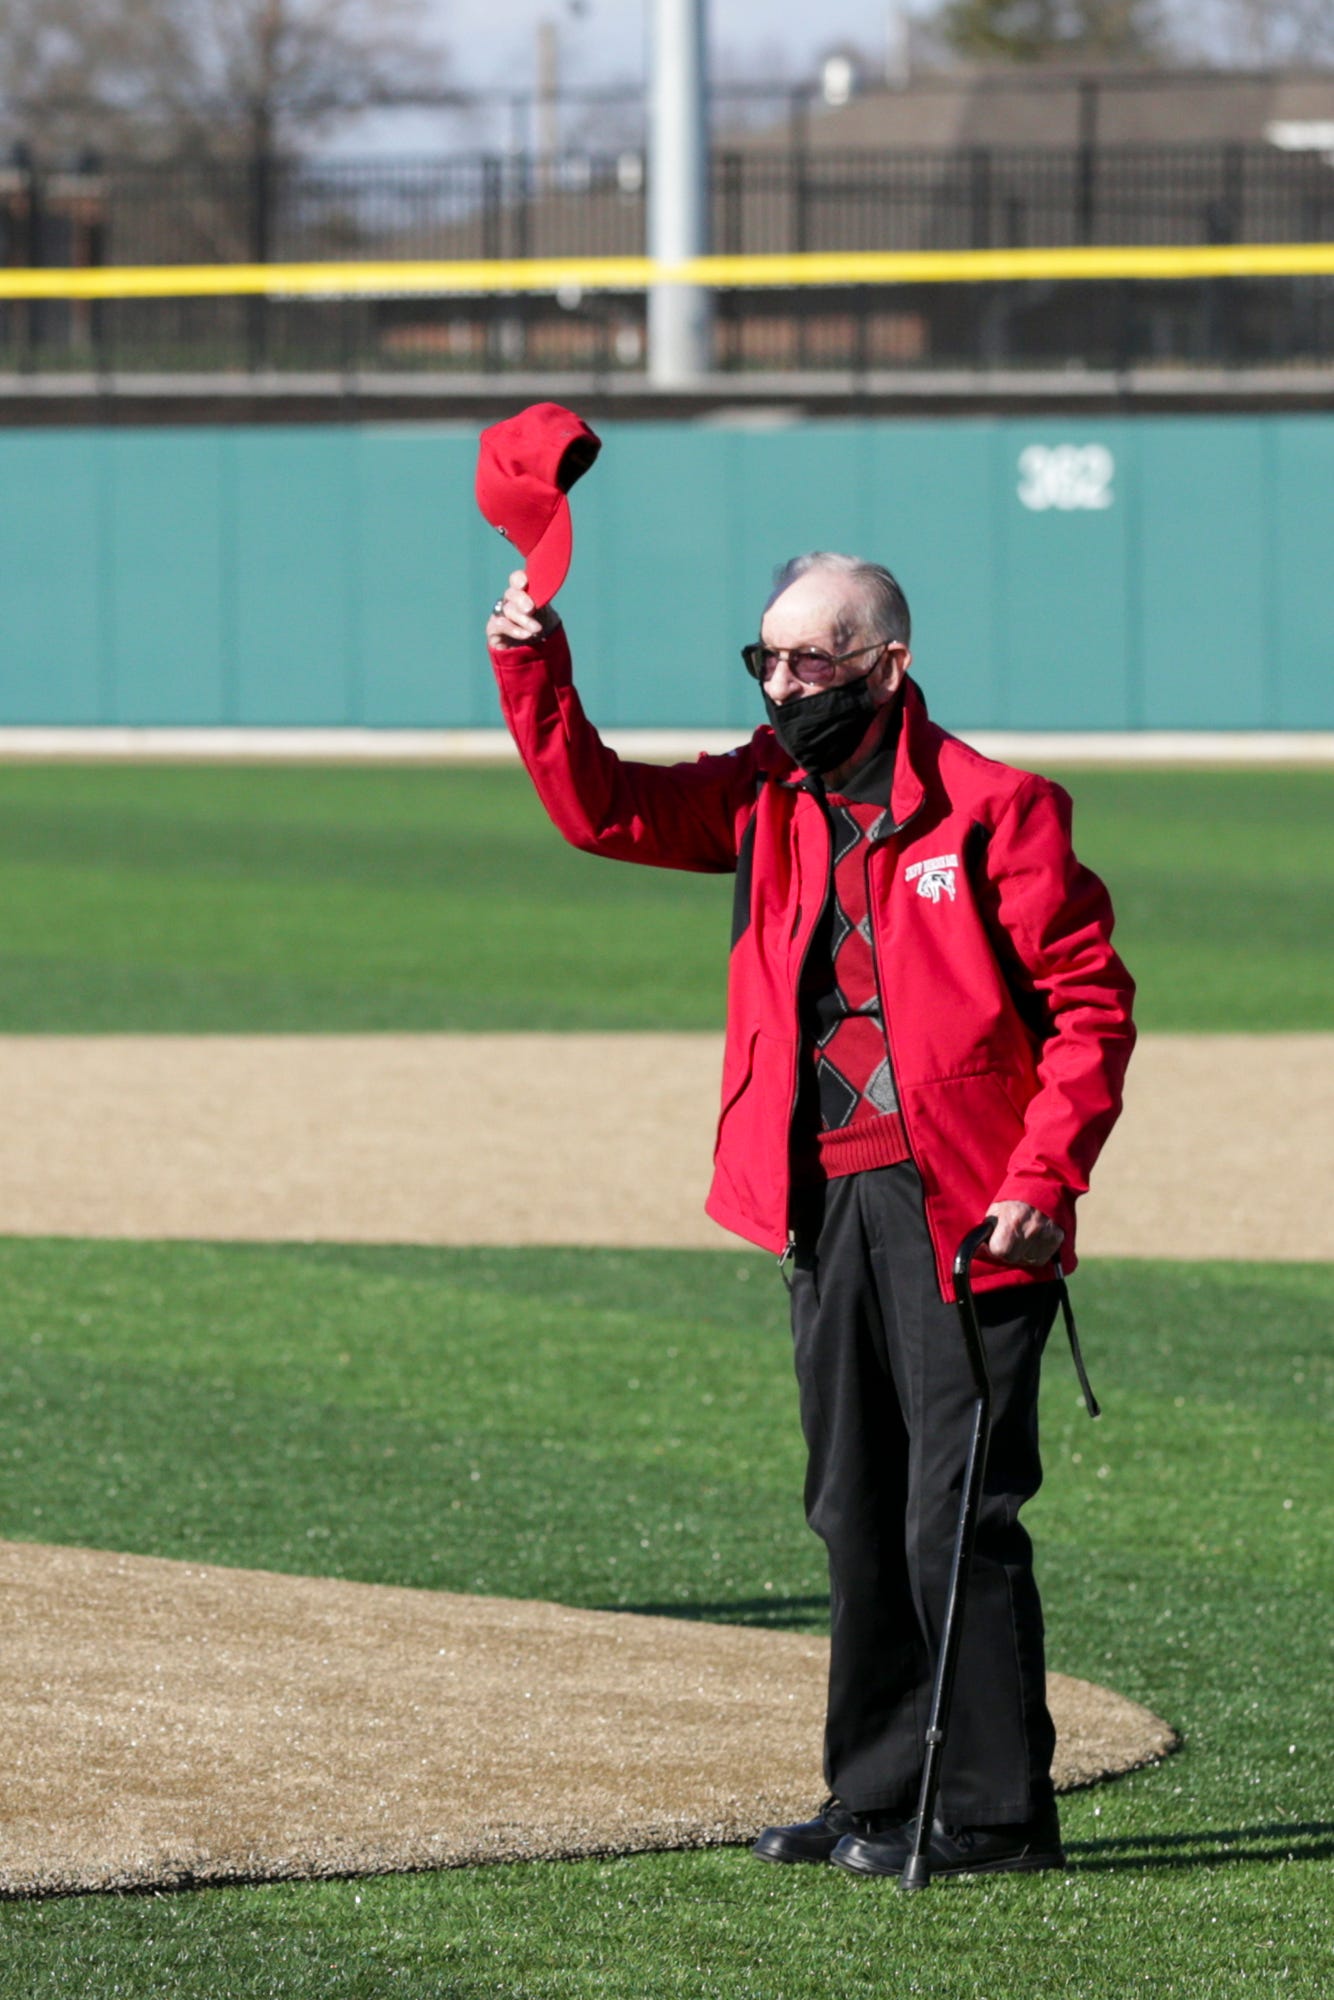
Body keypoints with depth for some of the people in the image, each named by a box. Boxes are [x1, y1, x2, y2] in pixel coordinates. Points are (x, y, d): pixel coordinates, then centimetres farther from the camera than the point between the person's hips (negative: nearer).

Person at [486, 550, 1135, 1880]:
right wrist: (531, 668, -2)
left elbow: (1090, 1007, -8)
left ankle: (999, 1811, -1)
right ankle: (878, 1800, 20)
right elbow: (601, 808, 12)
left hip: (962, 1213, -7)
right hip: (823, 1208, 7)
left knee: (957, 1513, -7)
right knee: (855, 1515, 12)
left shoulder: (991, 810, -8)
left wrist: (1043, 1178, -17)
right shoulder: (769, 798, 11)